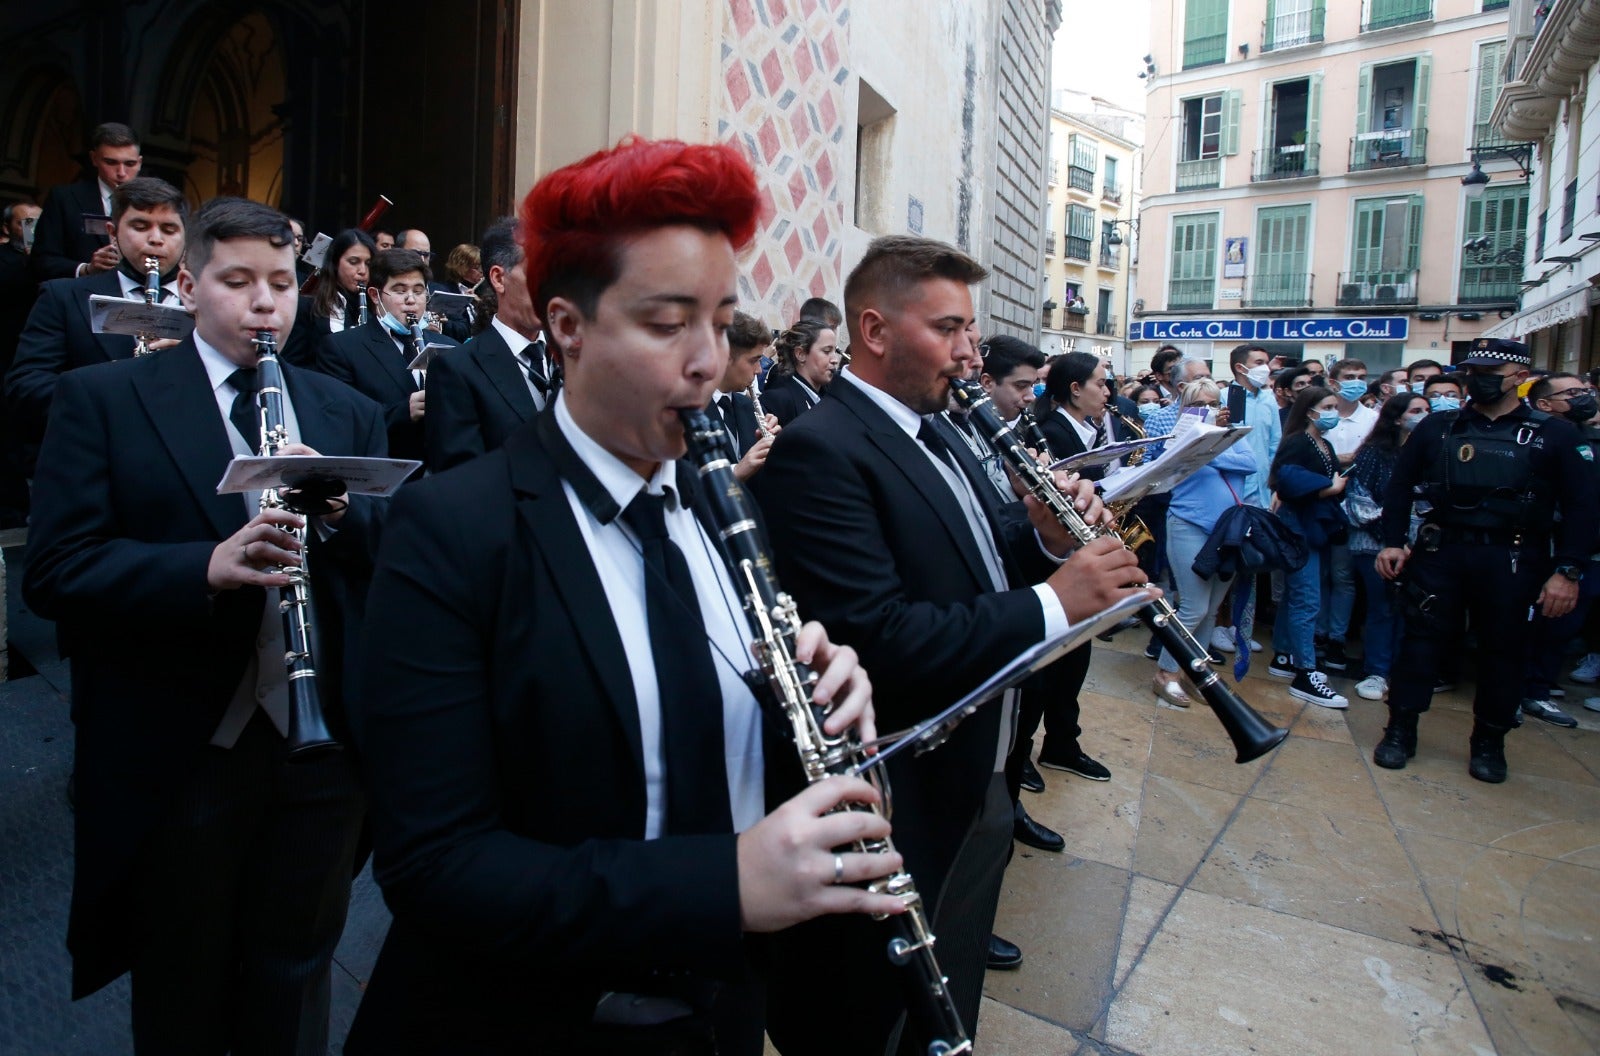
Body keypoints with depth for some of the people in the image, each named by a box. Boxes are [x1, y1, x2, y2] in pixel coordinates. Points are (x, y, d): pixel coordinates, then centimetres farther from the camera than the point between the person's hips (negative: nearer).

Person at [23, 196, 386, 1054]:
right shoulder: (102, 397, -1)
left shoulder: (345, 413, 8)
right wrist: (208, 566, -27)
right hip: (175, 756, -2)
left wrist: (339, 507, -18)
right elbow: (54, 572, -10)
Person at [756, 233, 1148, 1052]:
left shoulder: (942, 438, 10)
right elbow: (882, 640, -29)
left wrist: (1045, 538, -5)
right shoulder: (817, 452, -21)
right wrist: (1052, 603, -26)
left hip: (978, 787, 9)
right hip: (898, 815, -9)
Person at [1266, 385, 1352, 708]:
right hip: (1298, 527, -9)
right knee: (1307, 600, -10)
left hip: (1317, 528, 9)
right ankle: (1304, 675, -7)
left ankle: (1283, 657, 26)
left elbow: (1336, 483, 15)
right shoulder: (1296, 444, -13)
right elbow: (1291, 480, -28)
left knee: (1295, 595, 16)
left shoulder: (1326, 446, 16)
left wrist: (1342, 482, -6)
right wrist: (1331, 487, -19)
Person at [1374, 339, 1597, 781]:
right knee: (1421, 636, 2)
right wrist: (1393, 541, 1)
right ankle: (1401, 729, 11)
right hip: (1440, 551, 1)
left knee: (1503, 649, 7)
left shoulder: (1553, 434, 2)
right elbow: (1400, 485, 10)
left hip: (1512, 561, -1)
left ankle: (1489, 742, 22)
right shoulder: (1437, 427, 7)